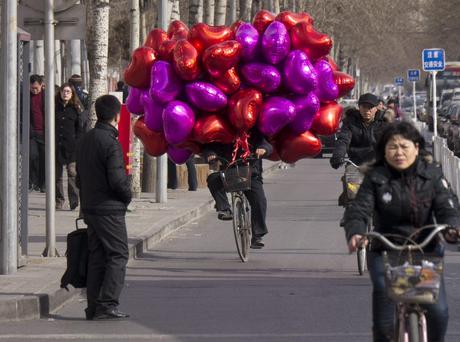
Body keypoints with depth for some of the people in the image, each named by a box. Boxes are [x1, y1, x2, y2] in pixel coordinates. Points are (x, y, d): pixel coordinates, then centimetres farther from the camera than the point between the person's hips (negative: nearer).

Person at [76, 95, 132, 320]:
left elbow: (79, 178, 17)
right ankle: (107, 305, -11)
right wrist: (127, 196, -2)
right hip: (110, 209, -8)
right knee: (118, 255, -4)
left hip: (89, 207, 8)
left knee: (97, 256, 11)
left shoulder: (85, 140, 11)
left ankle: (94, 306, 10)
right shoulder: (110, 143, -17)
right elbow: (117, 179, -20)